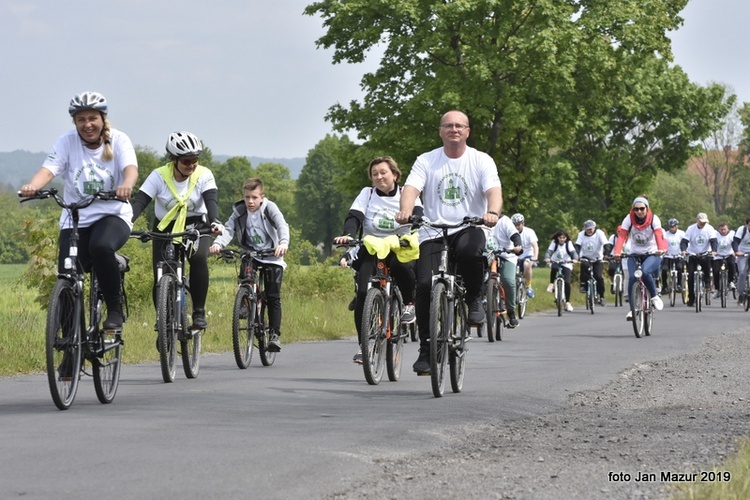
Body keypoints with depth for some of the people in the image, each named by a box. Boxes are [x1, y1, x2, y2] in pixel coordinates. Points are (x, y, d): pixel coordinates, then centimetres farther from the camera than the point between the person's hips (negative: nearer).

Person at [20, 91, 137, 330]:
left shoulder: (118, 140, -4)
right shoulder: (67, 142, -2)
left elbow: (131, 168, -22)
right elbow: (48, 168, -17)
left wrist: (126, 185, -47)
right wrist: (31, 186, -40)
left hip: (113, 215, -2)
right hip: (75, 220, 2)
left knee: (101, 247, -35)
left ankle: (115, 309, -17)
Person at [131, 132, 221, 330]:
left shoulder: (204, 175, -12)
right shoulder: (159, 176, -15)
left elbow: (211, 200, -25)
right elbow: (140, 202, -23)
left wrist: (215, 221, -47)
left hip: (195, 227, 0)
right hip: (165, 229, 0)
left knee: (199, 259, -32)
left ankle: (199, 312, -20)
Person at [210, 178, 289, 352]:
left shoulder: (269, 208, -12)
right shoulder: (239, 212, -4)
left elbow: (282, 225, -25)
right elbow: (228, 229, -16)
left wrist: (283, 243, -46)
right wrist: (218, 243, -37)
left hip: (272, 257, -3)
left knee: (273, 297, -8)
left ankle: (274, 334, -5)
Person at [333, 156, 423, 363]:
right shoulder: (367, 194, 8)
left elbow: (418, 215, -11)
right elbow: (354, 216, -5)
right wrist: (347, 235, -26)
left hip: (399, 248, -1)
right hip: (371, 249, 2)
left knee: (401, 265, -38)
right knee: (363, 293, -18)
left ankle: (409, 303, -11)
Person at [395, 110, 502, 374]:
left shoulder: (482, 161, 4)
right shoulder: (426, 161, 6)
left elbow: (493, 190, -11)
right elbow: (411, 187, -9)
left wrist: (493, 212, -35)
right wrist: (405, 211, -32)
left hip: (468, 227, -1)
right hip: (433, 233, 1)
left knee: (470, 251, -37)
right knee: (424, 284, -16)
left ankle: (474, 299, -7)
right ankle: (426, 349, -3)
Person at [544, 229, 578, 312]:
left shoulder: (568, 243, -8)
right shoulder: (554, 243, -7)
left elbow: (573, 252, -21)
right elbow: (549, 251, -20)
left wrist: (575, 259, -42)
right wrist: (547, 258, -41)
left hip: (566, 265, 0)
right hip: (555, 262, 0)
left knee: (567, 283, -14)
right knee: (553, 268, -39)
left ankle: (567, 302, -1)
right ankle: (551, 284, -16)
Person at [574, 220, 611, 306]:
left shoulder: (599, 233, -14)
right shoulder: (581, 234, -8)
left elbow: (606, 245, -23)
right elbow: (577, 245, -17)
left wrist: (607, 254, -40)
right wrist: (577, 255, -36)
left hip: (598, 259, -1)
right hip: (586, 257, 1)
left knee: (598, 276, -18)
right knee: (584, 266, -34)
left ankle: (601, 296, -3)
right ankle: (583, 284, -14)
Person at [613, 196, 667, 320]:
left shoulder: (654, 219, -11)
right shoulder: (629, 219, -8)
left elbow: (659, 235, -26)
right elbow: (621, 236, -19)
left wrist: (661, 249, -46)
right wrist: (617, 252, -36)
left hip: (652, 254, -2)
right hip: (634, 254, 2)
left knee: (645, 272, -32)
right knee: (632, 278, -21)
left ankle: (655, 296, -8)